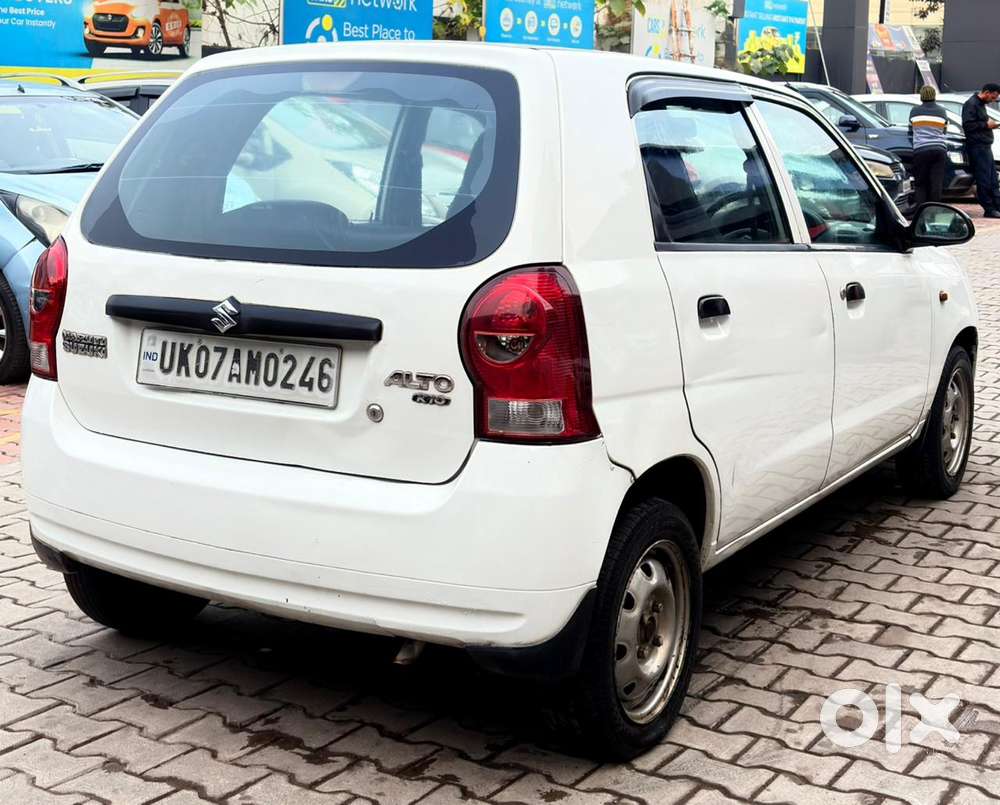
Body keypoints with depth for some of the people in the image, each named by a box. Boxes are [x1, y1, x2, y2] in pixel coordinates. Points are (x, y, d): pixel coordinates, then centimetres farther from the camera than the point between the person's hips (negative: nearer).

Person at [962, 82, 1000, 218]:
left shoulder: (981, 104, 20)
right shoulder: (971, 104, -11)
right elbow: (967, 125, -19)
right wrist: (986, 125, -14)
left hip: (985, 146, 10)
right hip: (977, 147, -10)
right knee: (984, 180, -7)